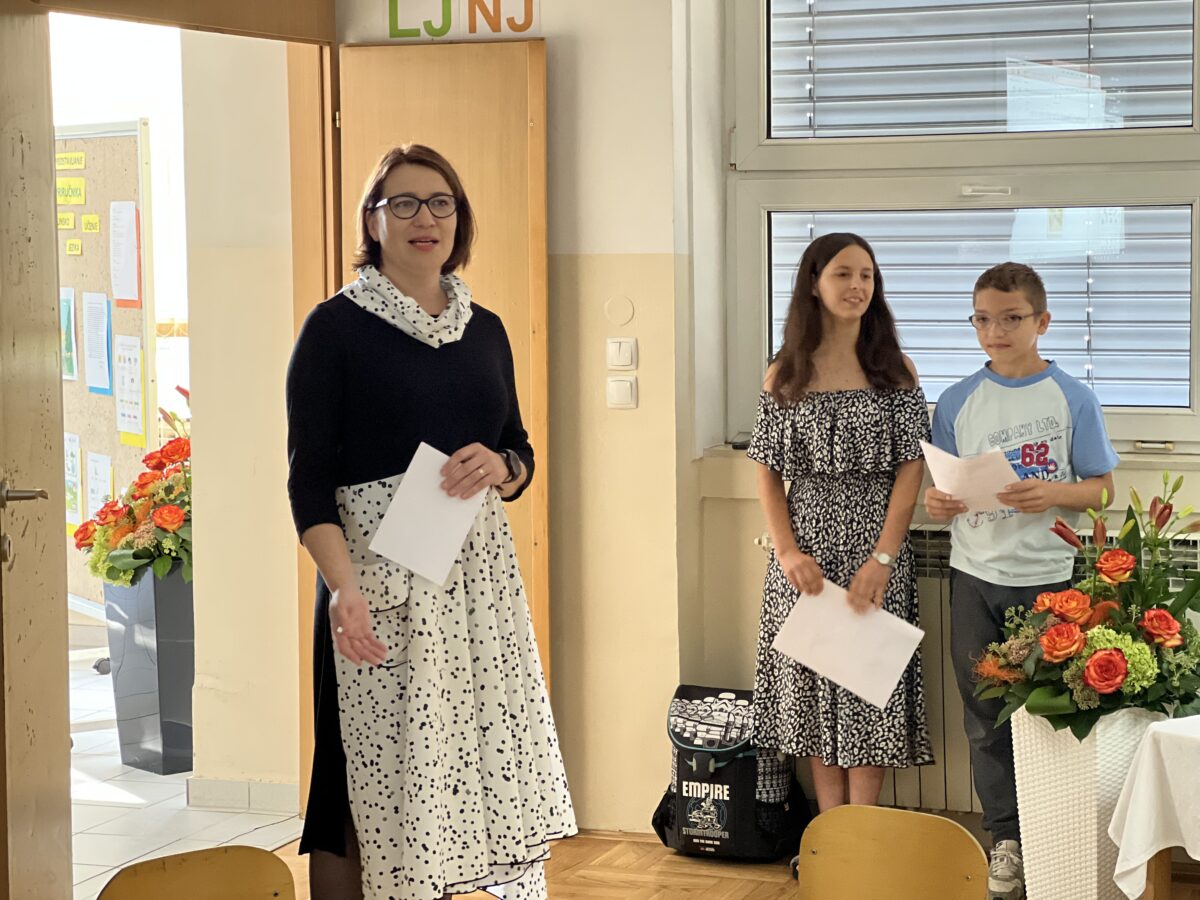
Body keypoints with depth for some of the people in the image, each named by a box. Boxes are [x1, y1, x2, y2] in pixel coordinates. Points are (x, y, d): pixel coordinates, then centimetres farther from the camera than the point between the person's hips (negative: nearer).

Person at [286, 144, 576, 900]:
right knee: (376, 768, -5)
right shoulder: (337, 326, -3)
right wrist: (342, 586, -23)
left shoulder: (485, 329, 13)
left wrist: (499, 467, -5)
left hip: (478, 570, 5)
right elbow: (309, 476, -8)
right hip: (379, 574, -5)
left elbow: (520, 454, 20)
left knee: (488, 753, 3)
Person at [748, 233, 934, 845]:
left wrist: (882, 560, -14)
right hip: (806, 552, 2)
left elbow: (911, 469, -4)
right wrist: (787, 551, -9)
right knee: (813, 685, 5)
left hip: (874, 548, -2)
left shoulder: (894, 371, 1)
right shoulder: (784, 374, 5)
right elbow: (768, 472, 4)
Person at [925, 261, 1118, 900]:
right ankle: (1008, 839, 16)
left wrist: (1050, 494, -19)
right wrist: (939, 503, -15)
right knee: (985, 714, 5)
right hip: (976, 577, 2)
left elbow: (1101, 488, 0)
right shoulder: (959, 401, 4)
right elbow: (944, 491, 8)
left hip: (1048, 575, -2)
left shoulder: (1071, 397, -2)